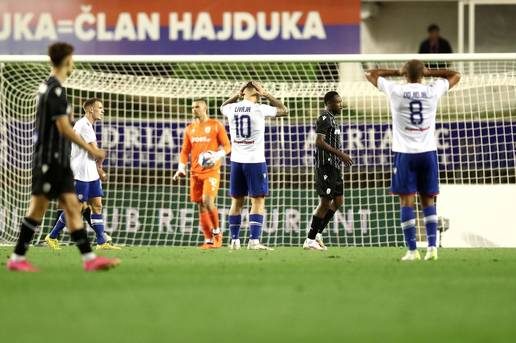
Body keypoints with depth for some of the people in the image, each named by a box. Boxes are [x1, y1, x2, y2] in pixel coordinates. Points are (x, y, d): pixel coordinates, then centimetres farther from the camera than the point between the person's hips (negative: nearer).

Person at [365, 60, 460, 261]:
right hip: (428, 152, 2)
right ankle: (432, 246, 0)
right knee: (428, 200, 9)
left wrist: (396, 72, 13)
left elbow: (370, 74, 10)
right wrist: (428, 73, 13)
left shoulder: (396, 91, -5)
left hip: (405, 153, -2)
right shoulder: (433, 91, 0)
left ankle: (412, 250, -5)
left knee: (406, 201, 0)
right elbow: (455, 76, 19)